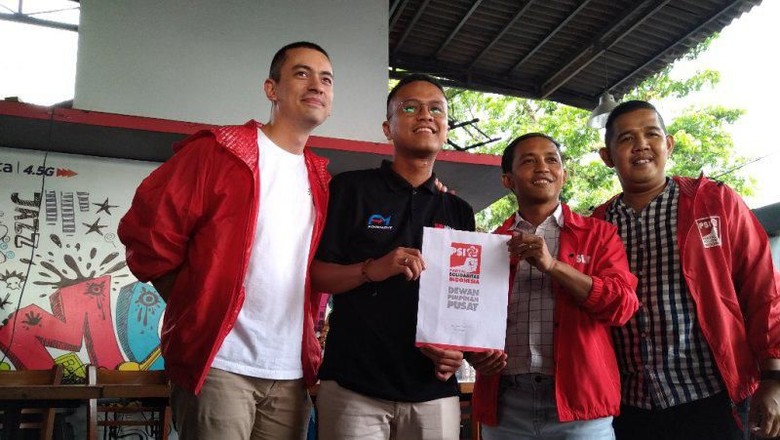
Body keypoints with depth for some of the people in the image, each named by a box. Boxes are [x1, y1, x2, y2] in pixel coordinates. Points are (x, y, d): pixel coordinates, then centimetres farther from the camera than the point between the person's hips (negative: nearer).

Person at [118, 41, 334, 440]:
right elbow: (148, 233, -7)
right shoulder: (217, 152, -5)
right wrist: (195, 309, -4)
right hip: (219, 365, -6)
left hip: (291, 375, 6)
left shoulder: (321, 180, 14)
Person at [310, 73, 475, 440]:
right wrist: (371, 269, -19)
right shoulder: (351, 189, 1)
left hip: (434, 391, 3)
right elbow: (315, 275, -2)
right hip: (354, 386, -3)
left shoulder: (459, 212, 13)